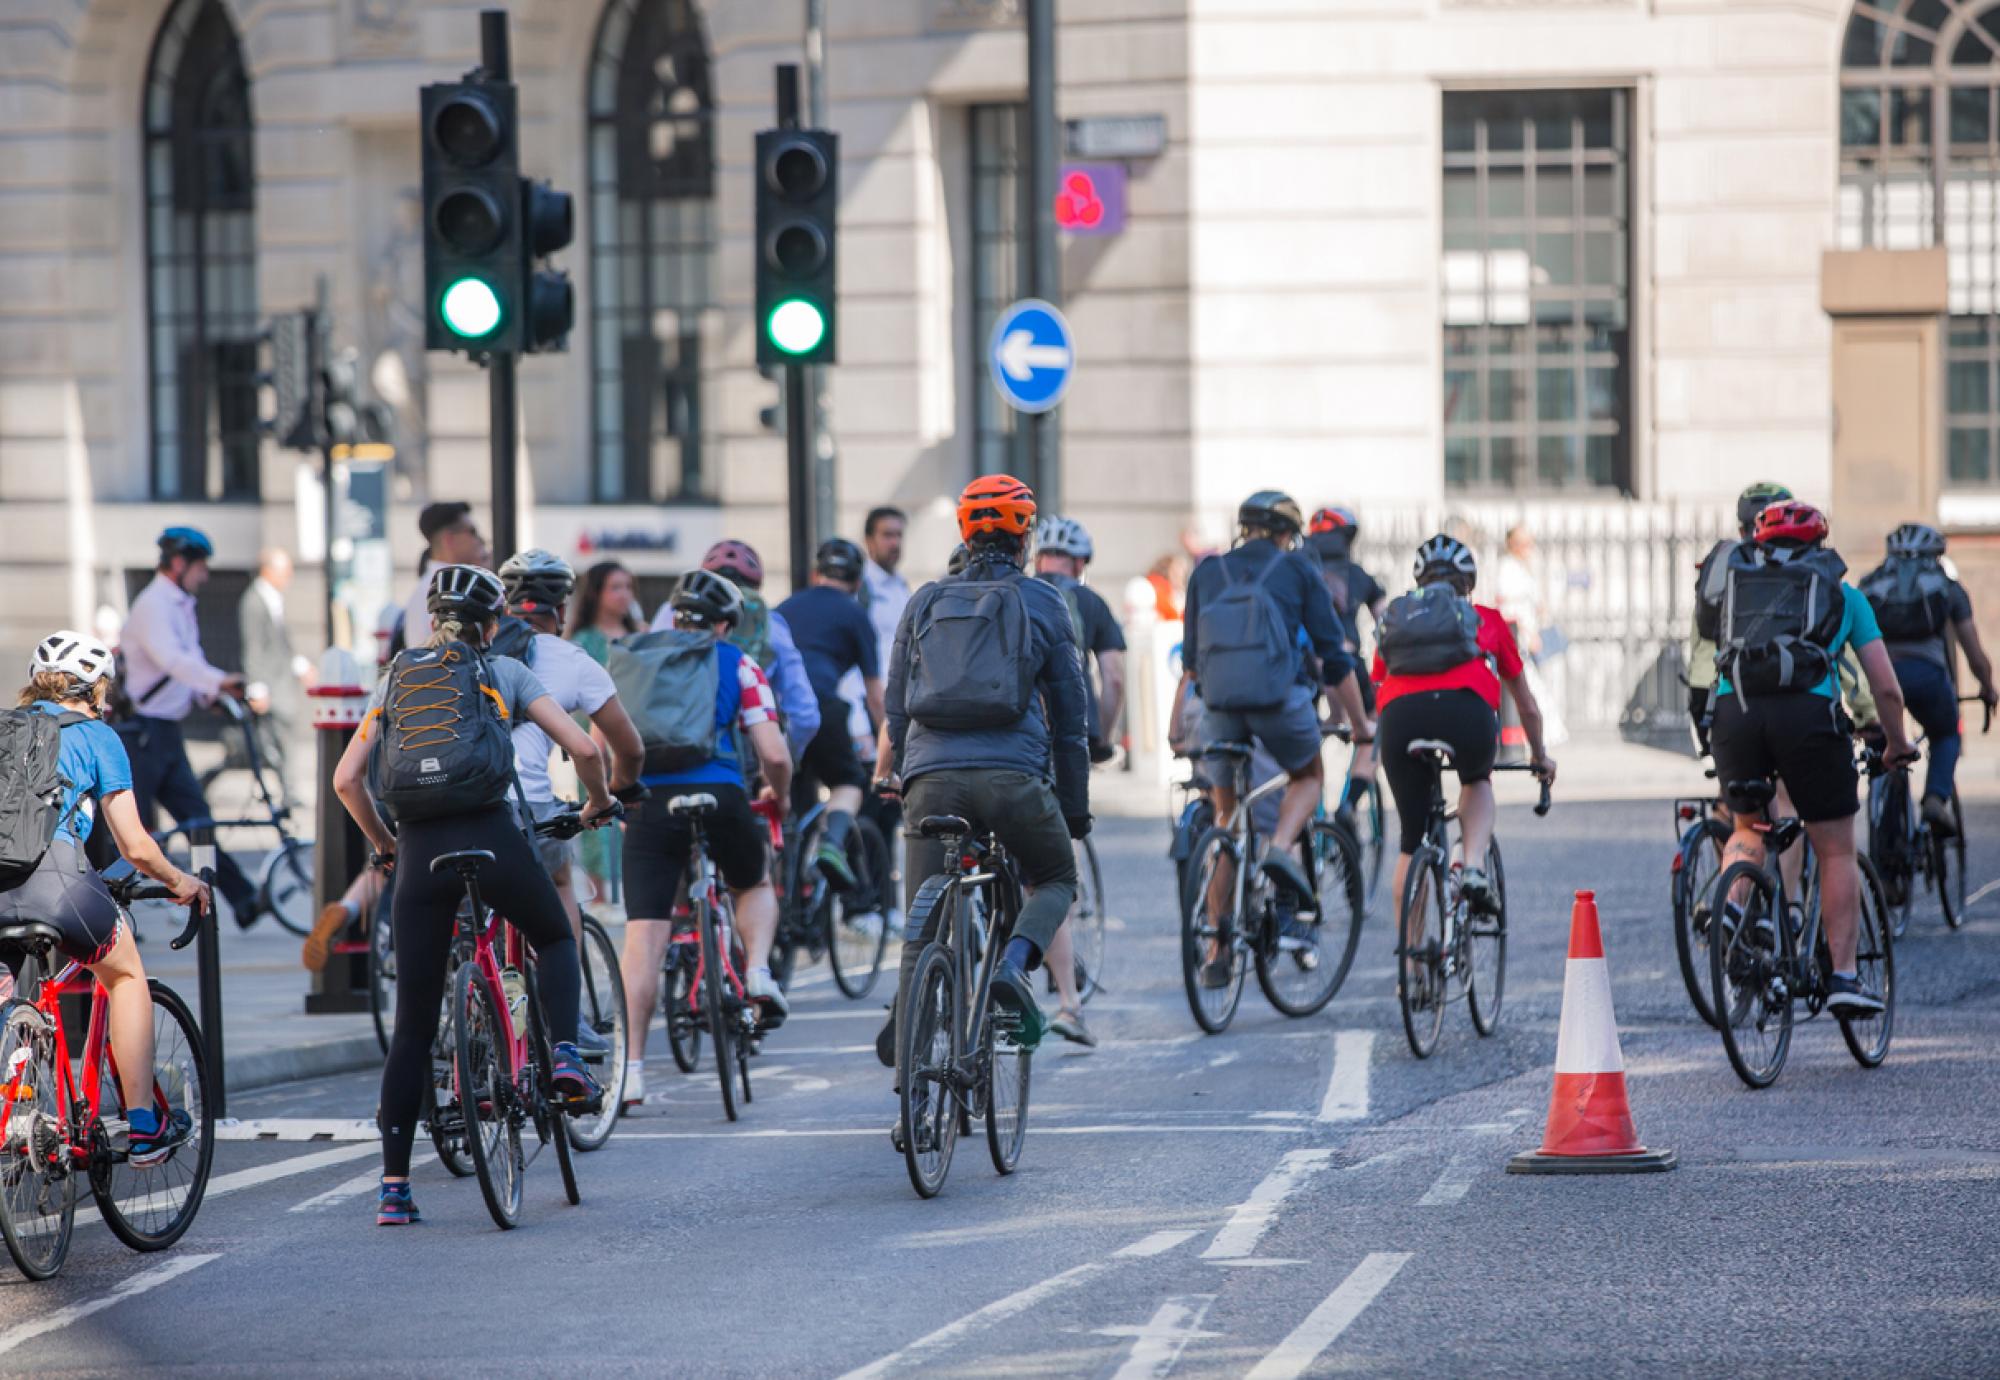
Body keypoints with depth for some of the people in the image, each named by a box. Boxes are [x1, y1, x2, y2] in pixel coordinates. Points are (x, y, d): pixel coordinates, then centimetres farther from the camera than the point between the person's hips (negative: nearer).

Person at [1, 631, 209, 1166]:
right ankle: (143, 1127, 22)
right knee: (125, 975, 24)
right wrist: (180, 882, 32)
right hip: (53, 877, -3)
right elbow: (135, 846, 13)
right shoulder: (96, 736, 15)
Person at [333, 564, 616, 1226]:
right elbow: (583, 748, 5)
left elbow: (346, 780, 11)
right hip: (493, 838, -2)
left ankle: (394, 1185, 3)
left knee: (413, 1026, 7)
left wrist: (383, 844, 26)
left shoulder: (395, 679, 17)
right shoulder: (503, 672, 11)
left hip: (421, 853, 2)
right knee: (556, 941, 29)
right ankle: (564, 1055, 2)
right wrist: (598, 803, 25)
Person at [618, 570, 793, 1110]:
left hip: (650, 800, 1)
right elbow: (774, 755, 3)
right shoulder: (738, 664, 10)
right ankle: (758, 972, 4)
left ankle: (631, 1070, -7)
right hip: (721, 798, 0)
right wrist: (778, 794, 24)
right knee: (755, 885, 30)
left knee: (643, 939, -1)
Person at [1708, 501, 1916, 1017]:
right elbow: (1887, 688, 20)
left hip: (1733, 708, 2)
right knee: (1836, 852, 11)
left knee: (1749, 829, 26)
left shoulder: (1738, 584, 27)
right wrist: (1897, 746, 36)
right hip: (1807, 710, -2)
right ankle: (1844, 977, 6)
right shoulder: (1843, 595, 22)